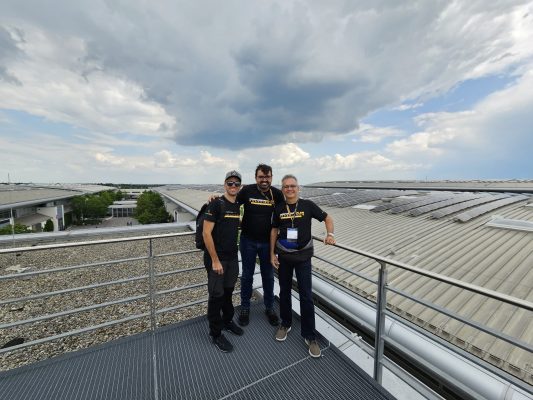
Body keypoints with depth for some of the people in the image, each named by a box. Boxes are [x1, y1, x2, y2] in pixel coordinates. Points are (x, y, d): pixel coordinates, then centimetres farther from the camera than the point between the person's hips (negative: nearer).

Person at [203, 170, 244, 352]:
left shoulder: (237, 206, 6)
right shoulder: (216, 204, -15)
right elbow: (206, 233, -18)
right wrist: (215, 260, -18)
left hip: (233, 257, 6)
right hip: (216, 258, -6)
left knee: (228, 291, 19)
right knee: (217, 295, 7)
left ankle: (227, 321, 41)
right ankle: (216, 334, 26)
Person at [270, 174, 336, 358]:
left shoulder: (308, 205, -8)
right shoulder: (279, 208, -3)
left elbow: (327, 218, 2)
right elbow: (274, 231, 5)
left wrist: (330, 234, -15)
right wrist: (272, 253, 3)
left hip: (303, 256, -2)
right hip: (283, 256, 2)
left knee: (306, 295, 4)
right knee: (284, 291, 16)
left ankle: (310, 335, 22)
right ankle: (285, 324, 39)